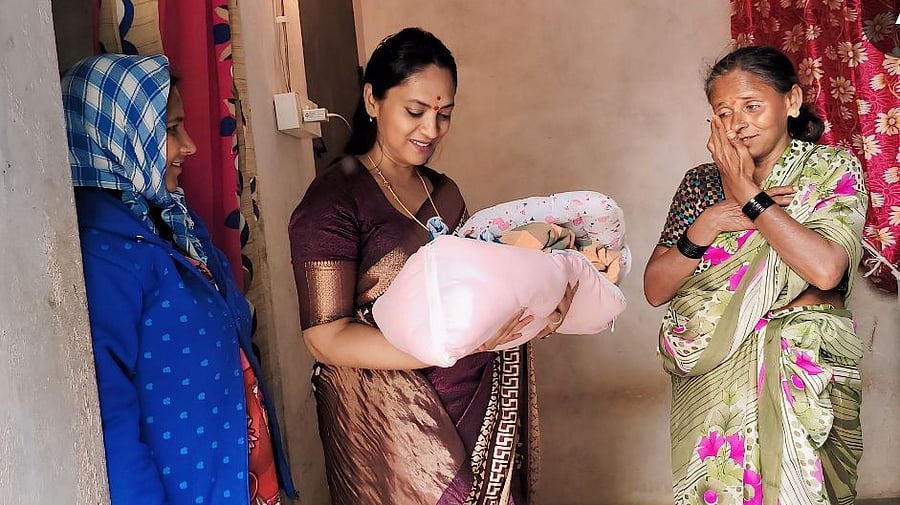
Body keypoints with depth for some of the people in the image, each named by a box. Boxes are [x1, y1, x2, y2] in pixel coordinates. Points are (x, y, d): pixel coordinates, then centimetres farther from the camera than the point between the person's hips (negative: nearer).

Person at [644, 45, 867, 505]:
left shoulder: (832, 169, -2)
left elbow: (826, 269, -20)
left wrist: (747, 194, -14)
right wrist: (707, 224, -14)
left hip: (801, 378, -2)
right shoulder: (701, 183, 6)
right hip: (710, 380, 2)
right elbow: (655, 289, 0)